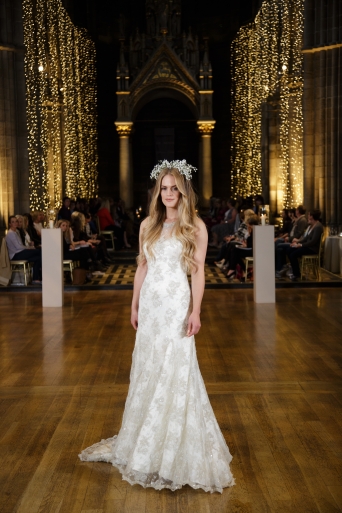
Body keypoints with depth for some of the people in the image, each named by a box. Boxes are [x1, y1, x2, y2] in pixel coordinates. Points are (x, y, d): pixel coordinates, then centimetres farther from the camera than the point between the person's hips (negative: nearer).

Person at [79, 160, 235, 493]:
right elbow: (142, 267, 12)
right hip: (150, 304, 5)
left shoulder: (195, 226, -5)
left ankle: (177, 449, 13)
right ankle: (145, 441, 29)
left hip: (177, 306, -5)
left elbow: (199, 271, -7)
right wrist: (134, 305, 11)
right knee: (146, 371, 12)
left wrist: (195, 311, -12)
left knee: (175, 372, -1)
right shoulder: (149, 224, 9)